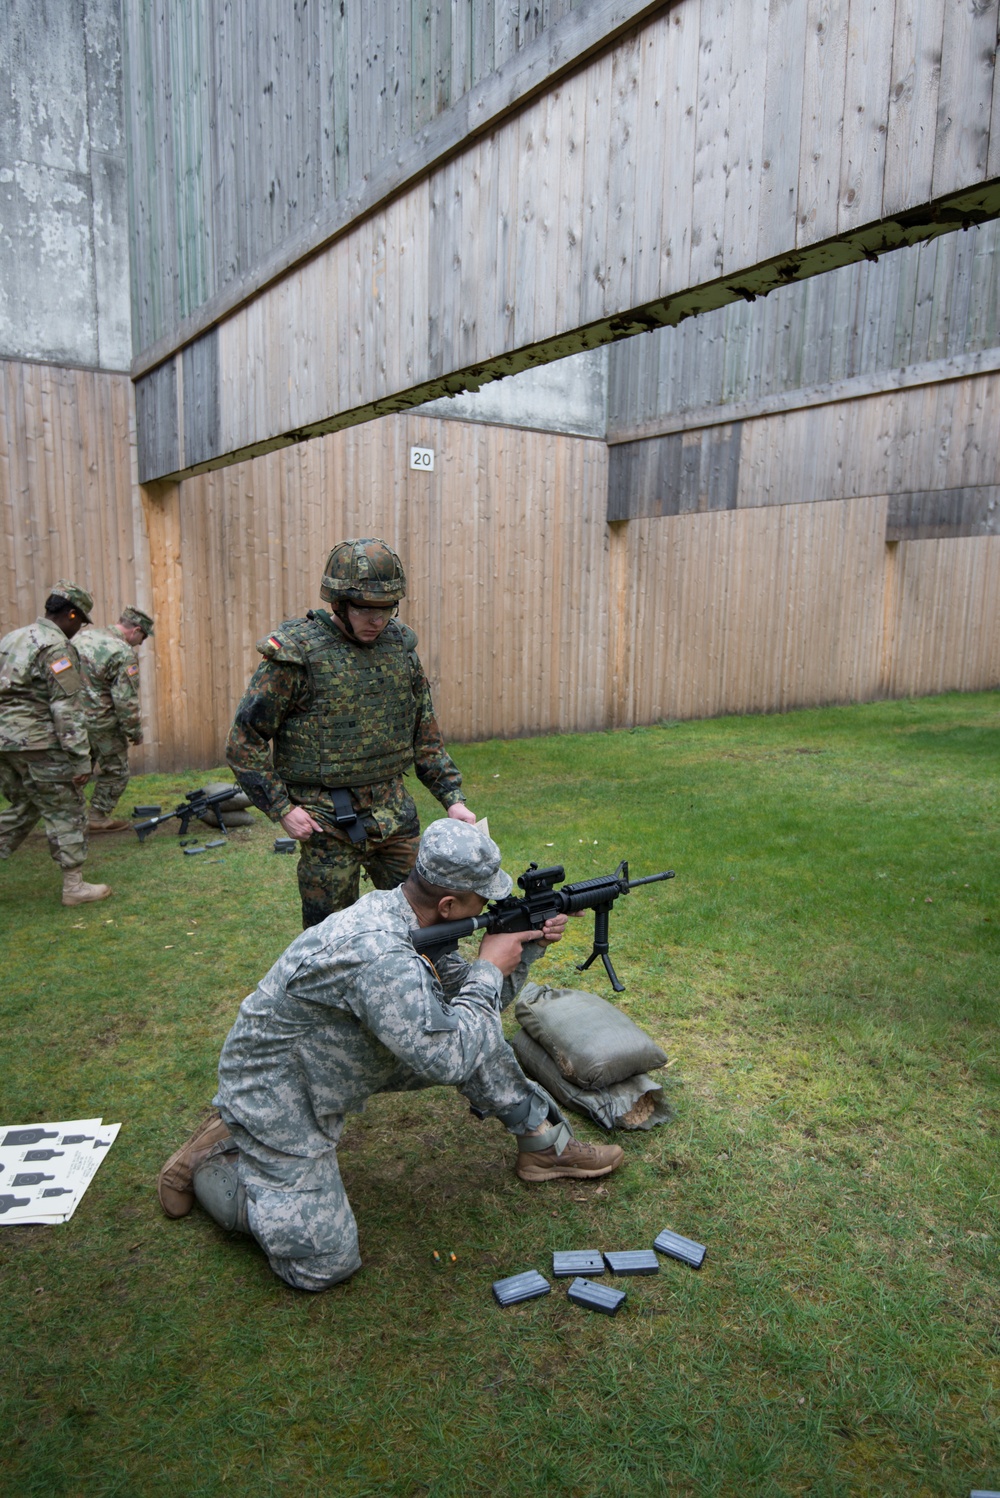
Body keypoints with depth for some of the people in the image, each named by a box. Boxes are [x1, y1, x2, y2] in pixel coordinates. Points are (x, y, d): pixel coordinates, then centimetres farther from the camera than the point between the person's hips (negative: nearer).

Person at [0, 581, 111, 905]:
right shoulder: (57, 647, -12)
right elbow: (68, 709, -17)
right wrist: (81, 759, -16)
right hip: (38, 745, -8)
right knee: (66, 813, 2)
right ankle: (74, 886, 6)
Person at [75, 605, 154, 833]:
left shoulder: (84, 635, 7)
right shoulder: (124, 654, -17)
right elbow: (126, 701, -18)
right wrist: (135, 732, -6)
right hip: (100, 723, -7)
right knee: (115, 771, 11)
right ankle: (99, 818, 15)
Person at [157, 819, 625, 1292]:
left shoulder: (396, 911, -8)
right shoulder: (380, 955, -38)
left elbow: (471, 998, 6)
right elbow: (447, 1059, -33)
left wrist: (527, 946, -7)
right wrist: (489, 970, -22)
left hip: (340, 1060, 9)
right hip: (275, 1092, -8)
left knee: (475, 1034, 0)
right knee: (325, 1263, -2)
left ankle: (545, 1142, 18)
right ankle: (210, 1159, 13)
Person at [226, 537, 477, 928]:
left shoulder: (400, 646, 4)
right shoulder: (296, 654, -12)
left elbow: (426, 736, 12)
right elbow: (244, 743, -7)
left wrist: (452, 798, 5)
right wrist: (281, 809, -12)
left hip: (396, 815, 5)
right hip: (329, 823, -4)